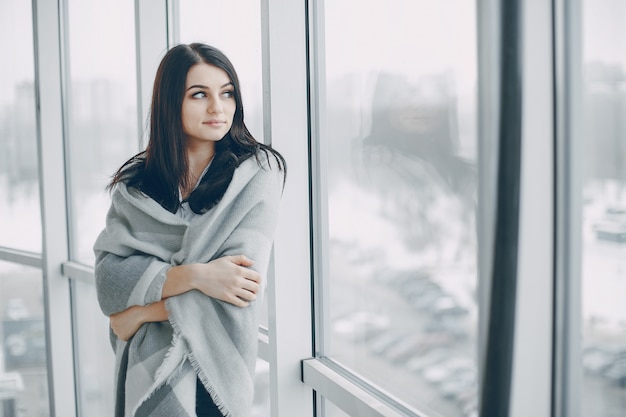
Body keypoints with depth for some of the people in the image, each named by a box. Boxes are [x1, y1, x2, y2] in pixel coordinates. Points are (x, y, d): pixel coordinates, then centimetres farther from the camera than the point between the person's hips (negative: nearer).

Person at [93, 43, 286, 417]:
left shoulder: (258, 171, -9)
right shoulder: (135, 184, 1)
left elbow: (243, 283, -18)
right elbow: (109, 276, -11)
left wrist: (141, 312, -11)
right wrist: (194, 275, -26)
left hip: (213, 367, -3)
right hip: (142, 368, 3)